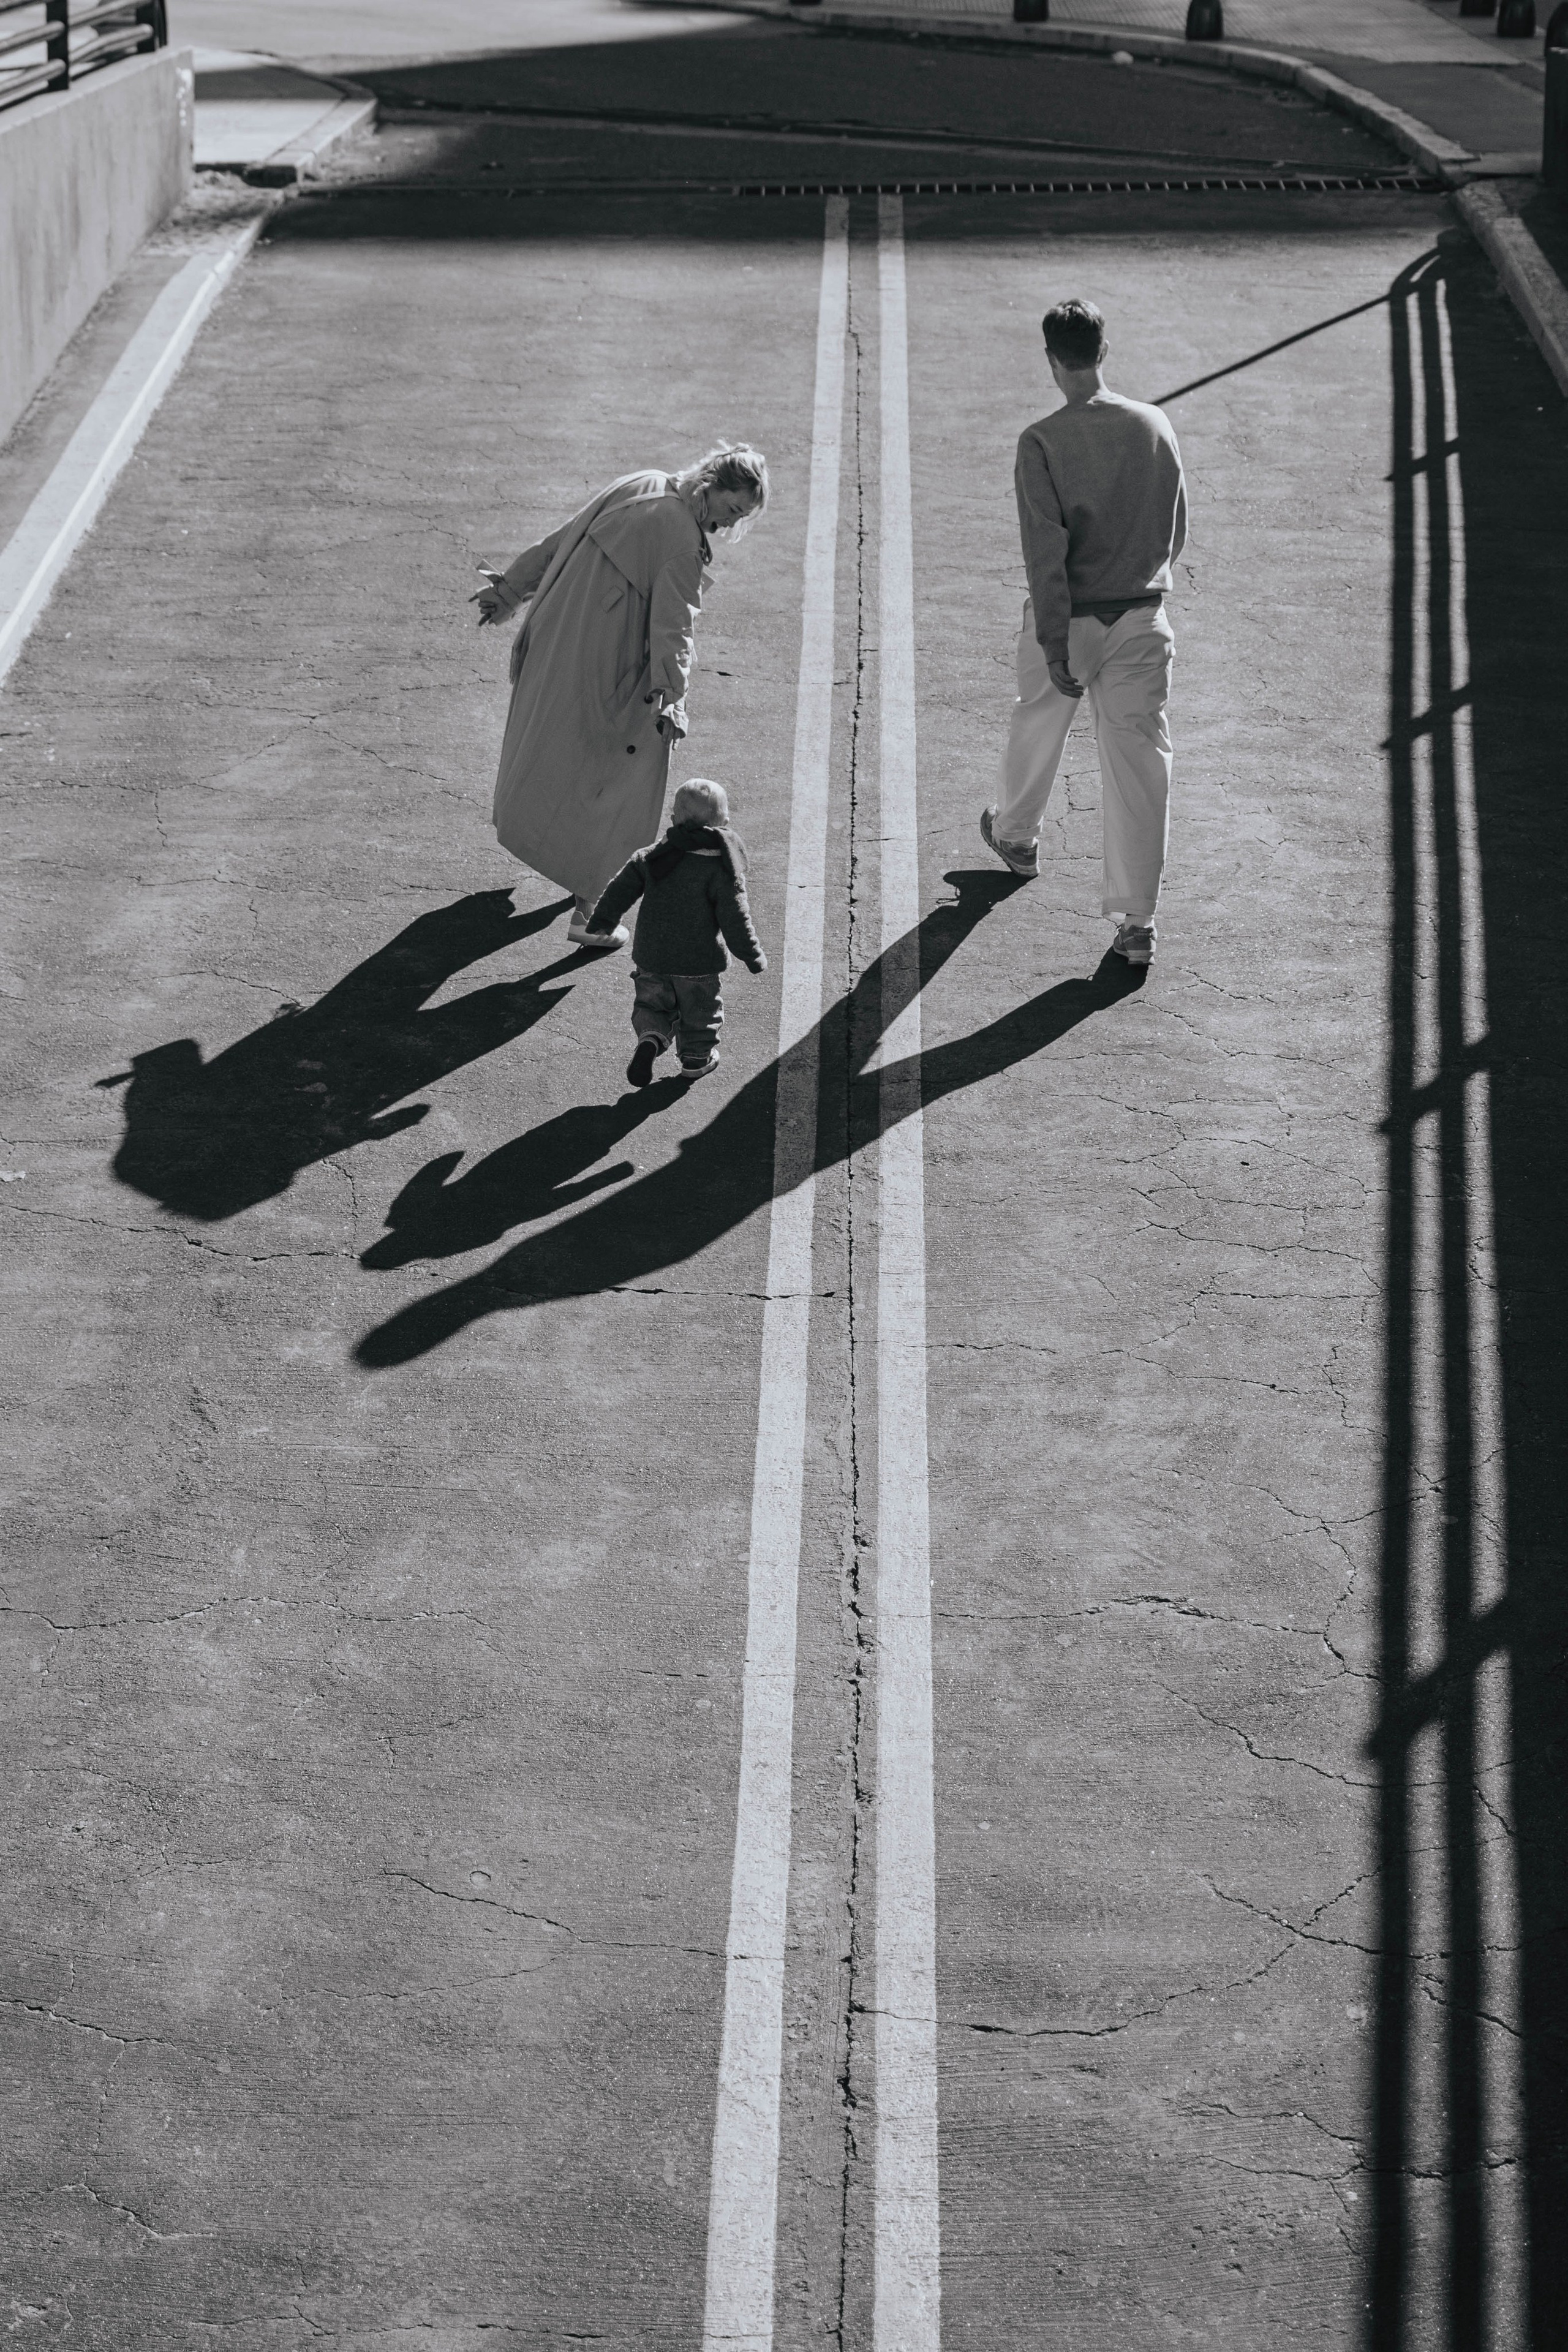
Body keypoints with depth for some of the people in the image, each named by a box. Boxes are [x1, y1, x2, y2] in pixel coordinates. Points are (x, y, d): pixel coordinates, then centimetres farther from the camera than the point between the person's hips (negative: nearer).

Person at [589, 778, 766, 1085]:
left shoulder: (652, 857, -6)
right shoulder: (723, 872, -16)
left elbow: (622, 887, -1)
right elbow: (734, 919, -16)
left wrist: (603, 919, 15)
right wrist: (753, 956, -3)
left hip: (651, 957, 2)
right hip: (699, 962, -2)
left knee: (651, 1002, 19)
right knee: (700, 1008, 20)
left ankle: (650, 1037, -7)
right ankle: (696, 1057, 33)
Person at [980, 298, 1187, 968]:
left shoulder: (1043, 443, -16)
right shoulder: (1156, 427, -2)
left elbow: (1046, 554, -19)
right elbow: (1176, 533, 8)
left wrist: (1055, 644, -17)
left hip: (1069, 617, -2)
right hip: (1143, 616, 2)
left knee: (1037, 729, 24)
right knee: (1140, 756, 3)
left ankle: (1016, 836, 51)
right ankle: (1136, 918, 2)